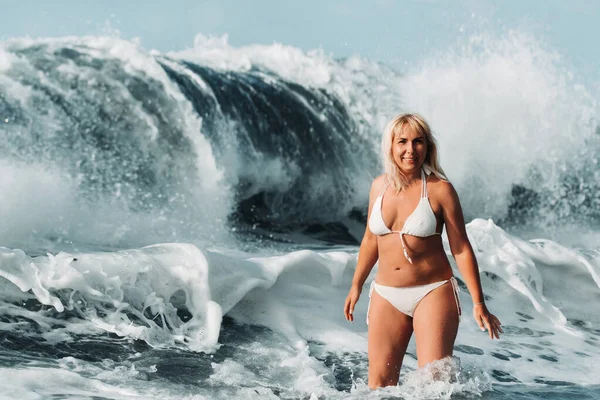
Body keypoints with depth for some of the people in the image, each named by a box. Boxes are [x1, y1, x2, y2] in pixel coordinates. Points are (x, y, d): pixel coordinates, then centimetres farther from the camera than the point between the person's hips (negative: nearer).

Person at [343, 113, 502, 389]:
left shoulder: (439, 189, -9)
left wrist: (478, 303, -9)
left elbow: (461, 249, -7)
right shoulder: (380, 186, 5)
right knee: (379, 382, 3)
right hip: (386, 296, 4)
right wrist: (356, 286, 22)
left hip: (433, 293, -4)